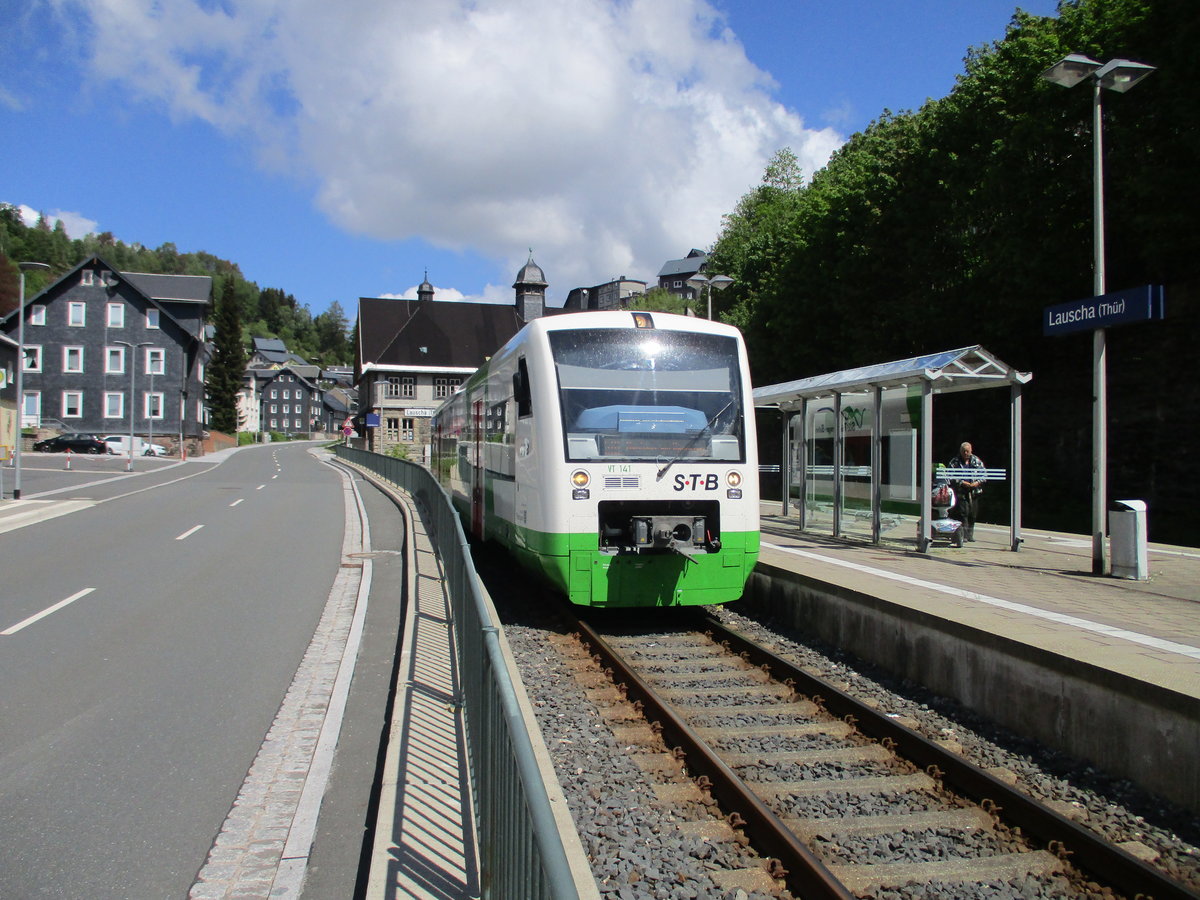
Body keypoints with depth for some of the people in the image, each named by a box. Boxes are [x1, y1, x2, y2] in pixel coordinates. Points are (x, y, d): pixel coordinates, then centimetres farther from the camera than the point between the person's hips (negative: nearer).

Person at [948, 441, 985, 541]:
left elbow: (983, 473, 11)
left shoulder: (977, 461, 12)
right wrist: (962, 483, -15)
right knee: (963, 512, -11)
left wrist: (978, 482, -7)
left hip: (974, 491, 3)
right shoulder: (954, 462, 3)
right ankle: (963, 535, -9)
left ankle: (970, 535, 15)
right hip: (961, 491, -3)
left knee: (973, 514, 5)